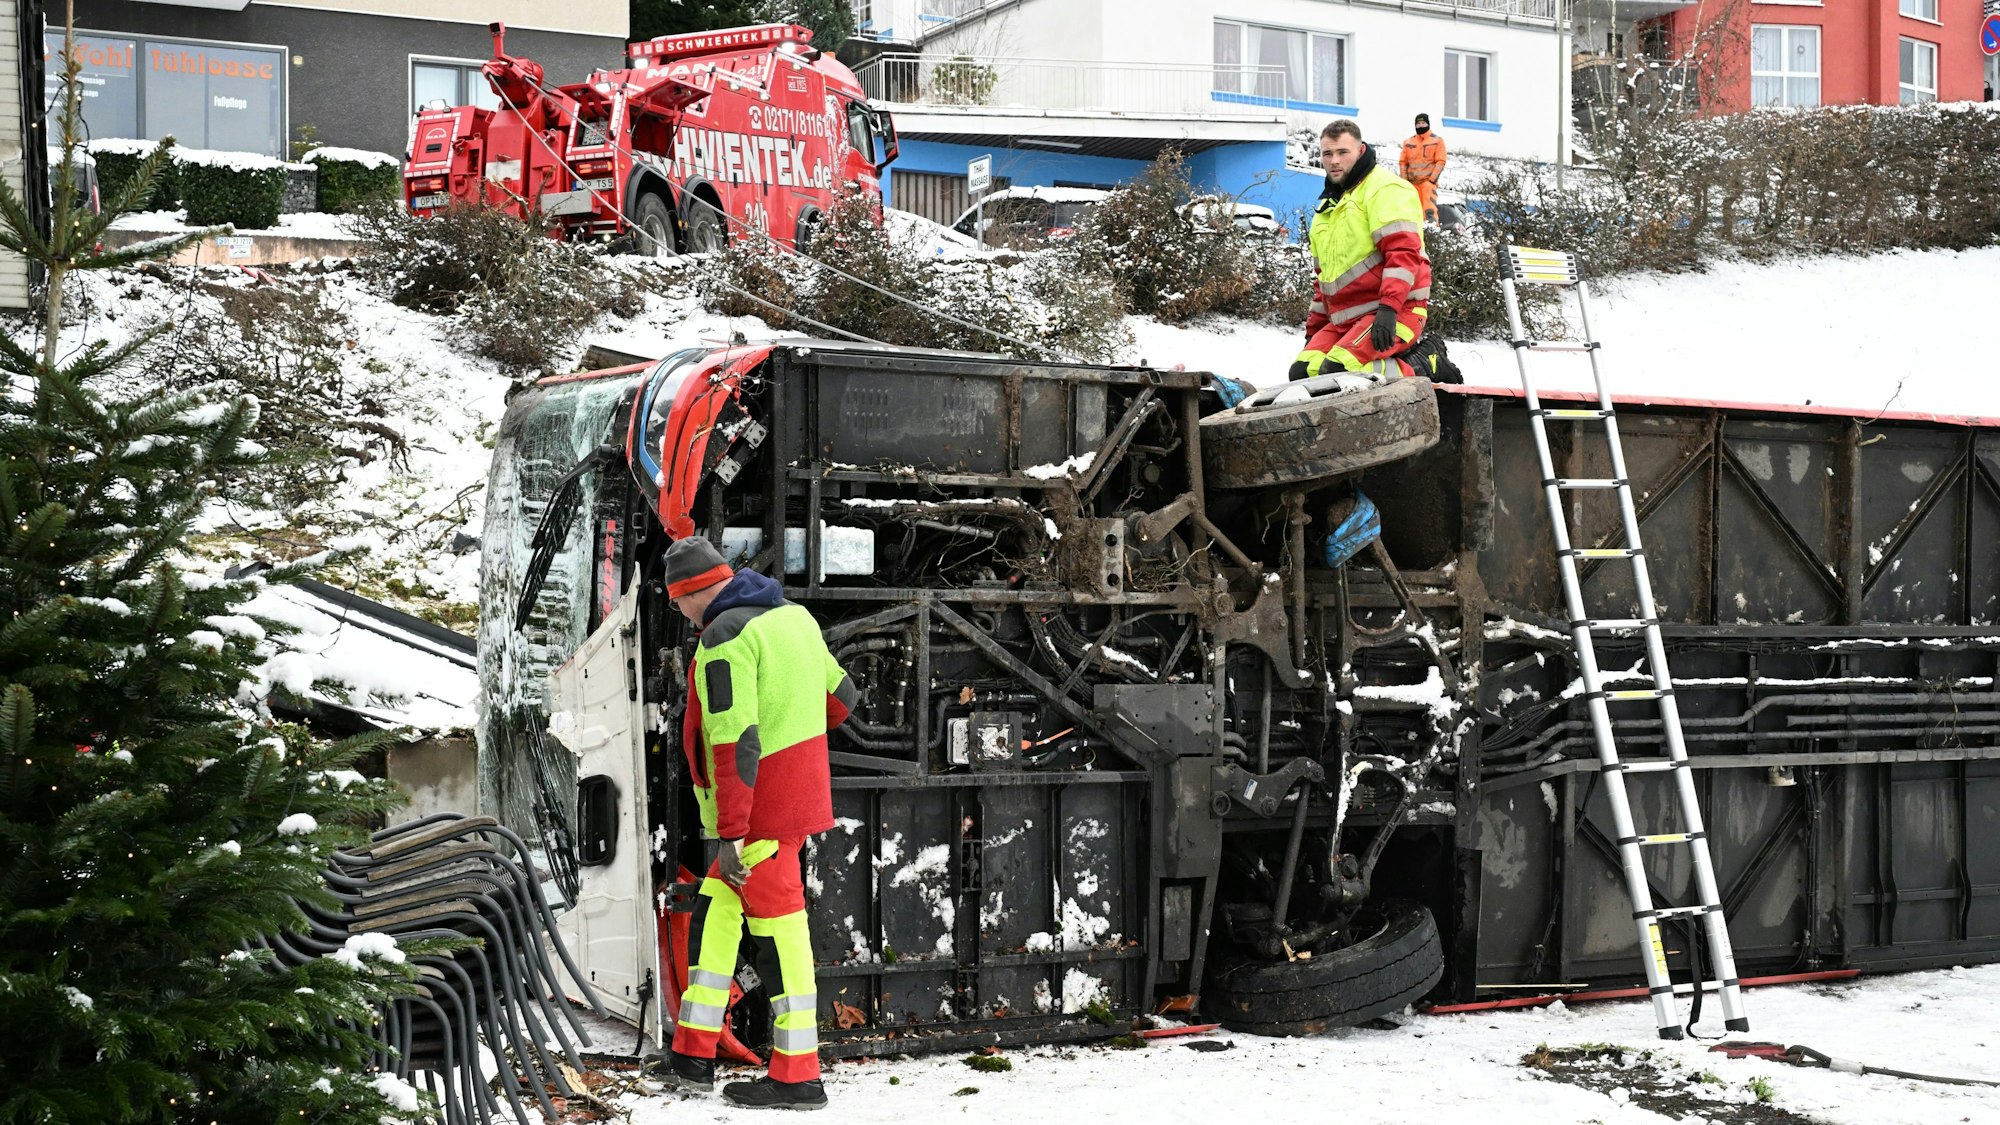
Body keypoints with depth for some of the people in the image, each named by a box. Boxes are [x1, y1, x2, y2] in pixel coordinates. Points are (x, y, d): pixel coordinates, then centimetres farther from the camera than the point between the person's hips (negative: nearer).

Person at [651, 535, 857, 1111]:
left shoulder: (724, 637, -17)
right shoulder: (793, 615, 10)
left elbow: (736, 743, -23)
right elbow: (841, 695, 20)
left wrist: (729, 834, -22)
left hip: (756, 804, -9)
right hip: (800, 792, 9)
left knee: (777, 929, -3)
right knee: (714, 915, 14)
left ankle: (797, 1075, 3)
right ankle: (693, 1057, 16)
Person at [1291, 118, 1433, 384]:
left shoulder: (1385, 188, -3)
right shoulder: (1328, 205, 25)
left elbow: (1404, 252, -16)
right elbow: (1323, 276, 30)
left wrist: (1388, 308, -27)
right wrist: (1313, 329, 24)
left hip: (1393, 313, -9)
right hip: (1345, 319, 9)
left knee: (1338, 371, -29)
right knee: (1302, 372, -12)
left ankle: (1421, 366, -9)